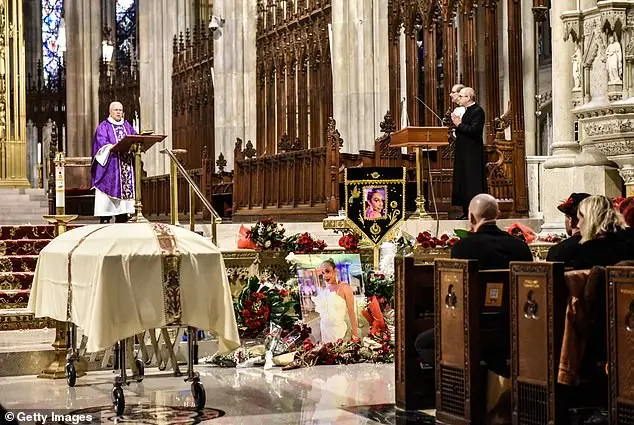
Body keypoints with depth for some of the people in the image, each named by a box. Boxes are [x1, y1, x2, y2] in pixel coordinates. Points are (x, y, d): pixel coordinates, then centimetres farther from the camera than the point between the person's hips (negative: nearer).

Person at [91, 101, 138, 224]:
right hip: (110, 166, -5)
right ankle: (105, 220, -10)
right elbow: (102, 143, -11)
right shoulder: (103, 126, 2)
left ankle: (122, 219, 5)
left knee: (125, 188, 1)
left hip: (126, 166, 5)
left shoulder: (127, 126, 20)